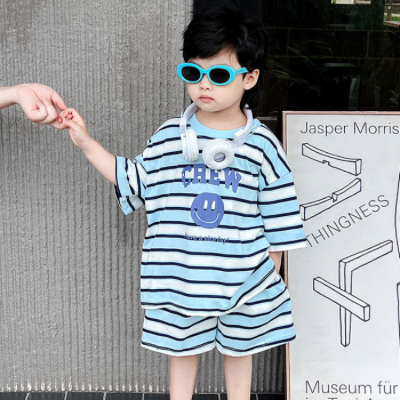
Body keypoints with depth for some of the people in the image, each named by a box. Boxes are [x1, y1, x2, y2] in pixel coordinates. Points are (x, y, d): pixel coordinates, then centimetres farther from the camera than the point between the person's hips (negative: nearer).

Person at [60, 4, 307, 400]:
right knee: (182, 348, 19)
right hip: (181, 276, 1)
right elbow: (133, 182, 7)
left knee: (238, 350, 20)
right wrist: (86, 143, 3)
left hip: (243, 278, -1)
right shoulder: (168, 137, -5)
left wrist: (273, 271, 1)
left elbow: (277, 216, -2)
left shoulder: (262, 145, -9)